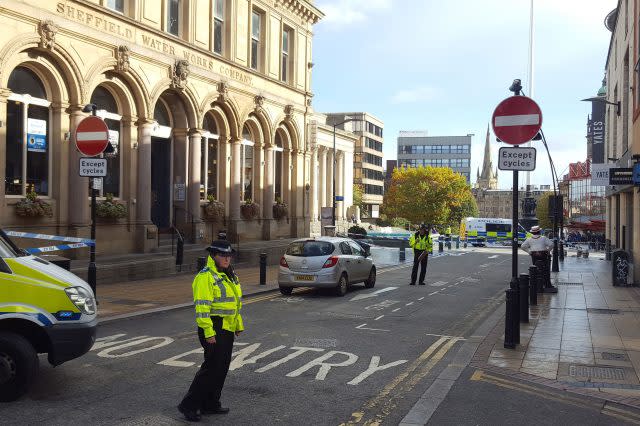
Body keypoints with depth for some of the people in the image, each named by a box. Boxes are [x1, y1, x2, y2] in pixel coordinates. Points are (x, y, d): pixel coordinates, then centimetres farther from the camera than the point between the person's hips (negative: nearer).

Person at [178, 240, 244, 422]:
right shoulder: (205, 277, -14)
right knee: (212, 367, -9)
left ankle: (210, 404, 24)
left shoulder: (230, 276, 16)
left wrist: (239, 325, 23)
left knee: (222, 368, 13)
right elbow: (202, 306, -20)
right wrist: (208, 332, -23)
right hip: (214, 329, -9)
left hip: (227, 330, 9)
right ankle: (188, 405, -1)